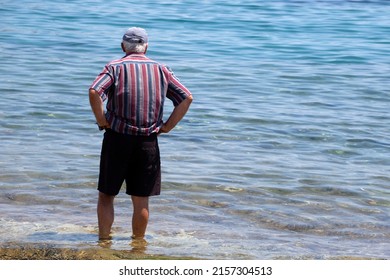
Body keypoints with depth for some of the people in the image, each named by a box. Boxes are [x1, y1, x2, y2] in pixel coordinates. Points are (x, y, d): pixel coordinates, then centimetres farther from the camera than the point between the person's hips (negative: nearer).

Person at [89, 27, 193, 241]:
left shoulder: (115, 67, -1)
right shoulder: (161, 70, 8)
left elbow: (94, 91, -19)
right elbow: (186, 98, 4)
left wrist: (102, 121, -8)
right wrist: (166, 127, 5)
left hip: (117, 138, -2)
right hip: (148, 143, 2)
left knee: (106, 195, 11)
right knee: (141, 200, 10)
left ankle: (104, 241, 12)